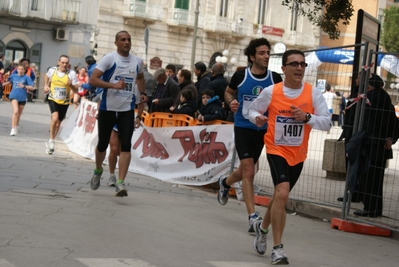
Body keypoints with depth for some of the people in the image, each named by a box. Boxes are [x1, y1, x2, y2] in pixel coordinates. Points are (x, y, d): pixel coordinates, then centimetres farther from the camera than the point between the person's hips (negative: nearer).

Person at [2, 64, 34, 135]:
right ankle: (13, 129, -23)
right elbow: (8, 82, 28)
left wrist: (24, 86, -22)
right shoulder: (13, 76, 6)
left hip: (22, 98, 1)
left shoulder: (26, 77, -2)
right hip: (14, 96, -1)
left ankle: (16, 127, 40)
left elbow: (32, 87, -10)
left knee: (19, 114, 15)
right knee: (15, 111, -23)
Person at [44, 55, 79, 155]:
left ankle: (50, 143, 31)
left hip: (64, 102, 1)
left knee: (58, 123, 11)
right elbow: (47, 76, 20)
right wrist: (46, 85, 8)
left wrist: (71, 85, -26)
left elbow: (76, 90, -8)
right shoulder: (52, 70, -5)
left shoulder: (72, 74, -12)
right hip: (53, 99, -1)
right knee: (55, 118, -25)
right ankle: (51, 140, -9)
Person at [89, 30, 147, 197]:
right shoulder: (109, 59, -9)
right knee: (102, 144, 11)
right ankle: (98, 171, 40)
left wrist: (142, 92, 10)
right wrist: (113, 85, -26)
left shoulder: (137, 61, 6)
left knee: (126, 146, -11)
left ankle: (120, 184, -11)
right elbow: (92, 80, -16)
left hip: (127, 110, 2)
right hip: (107, 108, -2)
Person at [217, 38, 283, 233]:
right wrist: (231, 102, -8)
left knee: (245, 171, 17)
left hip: (262, 130, 3)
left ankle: (225, 183, 51)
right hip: (243, 127, -3)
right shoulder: (241, 75, -5)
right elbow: (228, 92, 13)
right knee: (249, 171, -12)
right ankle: (253, 216, -11)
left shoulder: (275, 78, -3)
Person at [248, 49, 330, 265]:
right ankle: (277, 249, -15)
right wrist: (257, 118, -17)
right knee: (282, 194, -22)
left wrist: (307, 117, -26)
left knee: (280, 196, 18)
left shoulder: (313, 93, -7)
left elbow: (326, 122, -9)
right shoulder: (271, 92, -9)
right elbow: (253, 109, 6)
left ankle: (262, 227, 48)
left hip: (298, 154, 3)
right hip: (276, 150, -3)